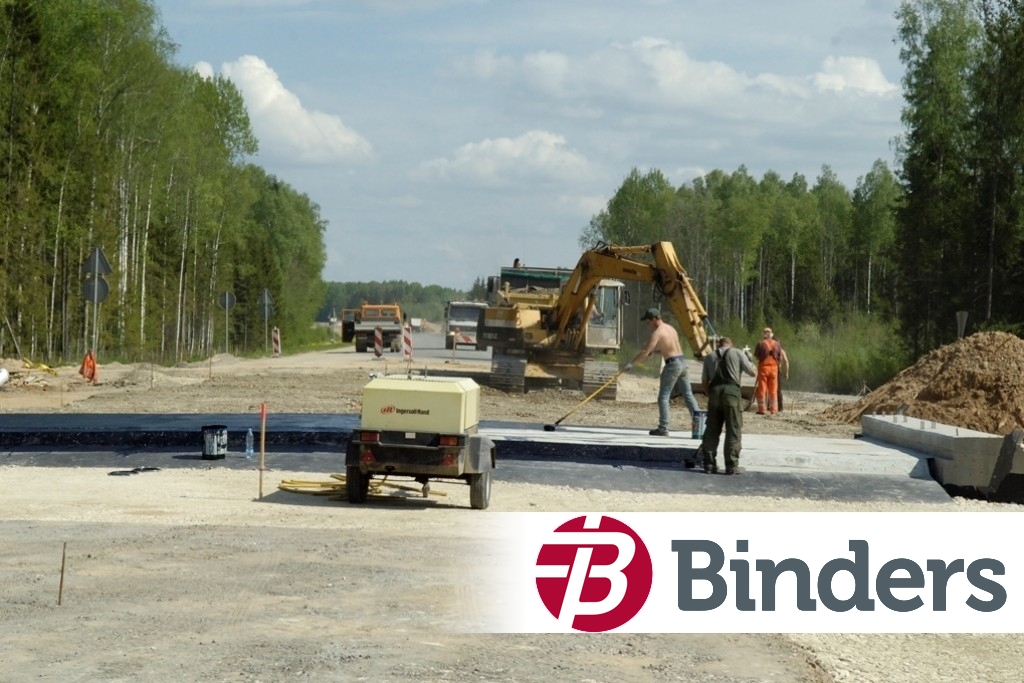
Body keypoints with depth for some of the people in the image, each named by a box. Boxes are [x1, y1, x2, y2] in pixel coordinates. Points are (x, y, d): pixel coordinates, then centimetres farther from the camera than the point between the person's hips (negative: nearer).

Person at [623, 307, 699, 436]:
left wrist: (631, 363, -12)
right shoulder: (671, 328, 16)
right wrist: (654, 350, 21)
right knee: (688, 395, 11)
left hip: (672, 364, -8)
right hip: (682, 362, 8)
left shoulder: (657, 333, -10)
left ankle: (663, 428, -3)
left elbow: (645, 352, -16)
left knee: (663, 397, -2)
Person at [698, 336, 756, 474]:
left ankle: (709, 463, 9)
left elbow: (704, 382, 17)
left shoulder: (710, 357, 19)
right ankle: (731, 465, -2)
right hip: (732, 392, -3)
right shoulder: (737, 353, 9)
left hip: (714, 392, 3)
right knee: (733, 430, 1)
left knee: (711, 430, 9)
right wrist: (748, 359, 28)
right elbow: (752, 373, 11)